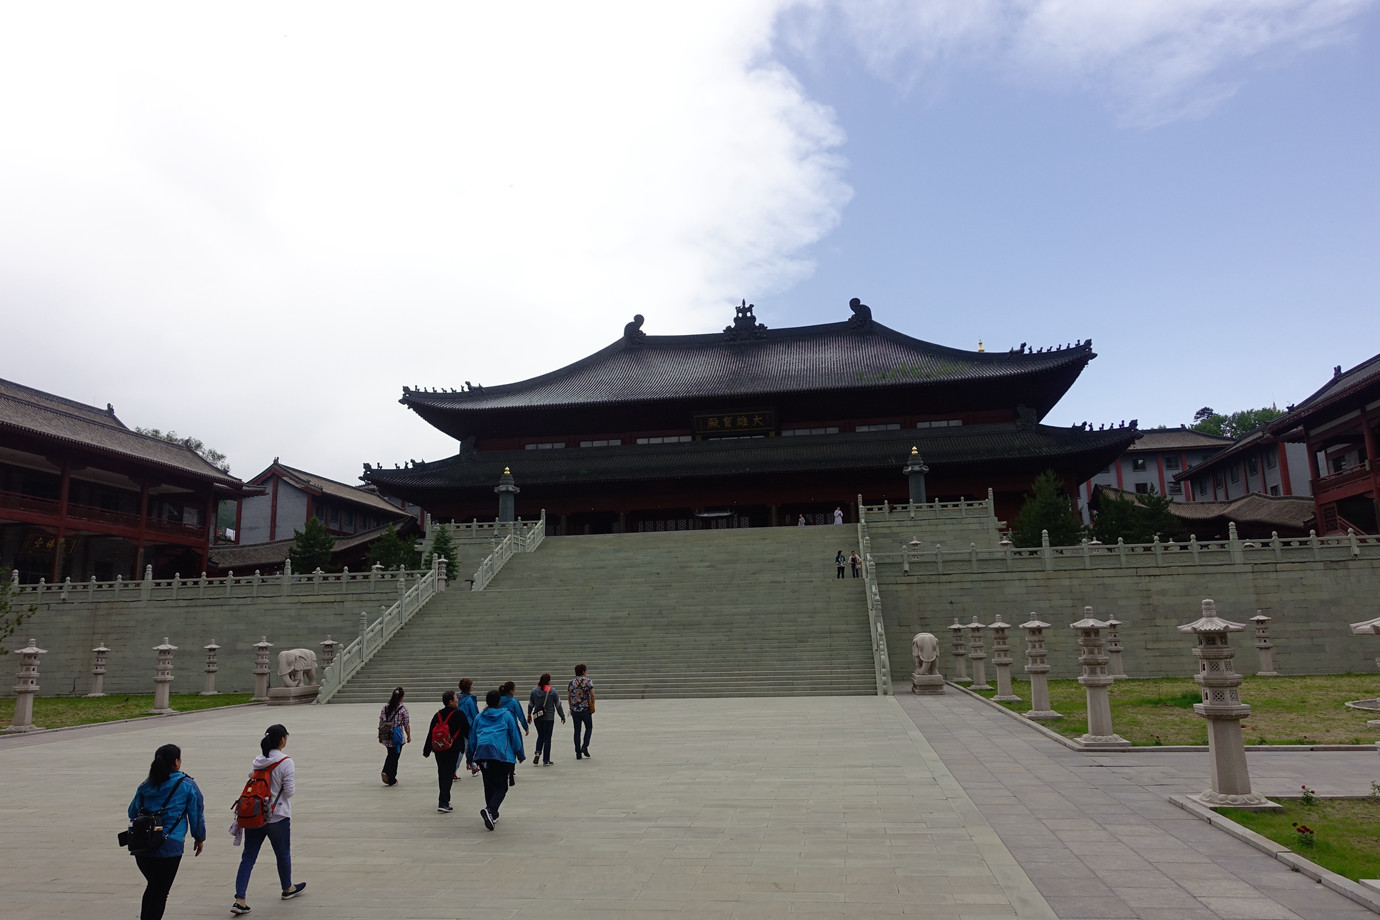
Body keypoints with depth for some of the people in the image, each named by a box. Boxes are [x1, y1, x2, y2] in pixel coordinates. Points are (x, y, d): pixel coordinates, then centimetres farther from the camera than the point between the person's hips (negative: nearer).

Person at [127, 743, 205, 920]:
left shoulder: (145, 786, 8)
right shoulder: (187, 785, -4)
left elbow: (132, 812, 15)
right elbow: (197, 813, 1)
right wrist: (199, 838, 15)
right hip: (169, 846, -5)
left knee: (152, 886, 24)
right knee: (160, 892, 5)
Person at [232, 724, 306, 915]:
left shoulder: (257, 761, 2)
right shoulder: (285, 762, -15)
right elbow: (289, 791, -14)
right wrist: (293, 782, 5)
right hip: (277, 817, -4)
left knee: (248, 857, 7)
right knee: (283, 854, 16)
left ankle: (239, 900, -1)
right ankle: (288, 889, 34)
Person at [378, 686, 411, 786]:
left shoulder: (385, 708, 1)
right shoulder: (402, 709, -11)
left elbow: (380, 723, 6)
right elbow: (406, 725, -7)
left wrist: (380, 737, 18)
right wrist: (409, 736, 7)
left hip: (386, 737, 4)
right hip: (397, 738, -4)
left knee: (390, 755, 23)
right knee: (394, 757, 7)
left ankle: (385, 772, 5)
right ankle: (392, 780, 13)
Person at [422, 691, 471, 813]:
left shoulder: (438, 715, 6)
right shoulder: (459, 714, -9)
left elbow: (430, 733, 6)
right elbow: (467, 731, -3)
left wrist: (426, 751, 12)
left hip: (438, 750, 5)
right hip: (453, 750, -5)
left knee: (442, 774, 17)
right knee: (448, 775, -4)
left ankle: (444, 799, 31)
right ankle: (443, 803, -12)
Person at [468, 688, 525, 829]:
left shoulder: (479, 717, 18)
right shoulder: (507, 715, 10)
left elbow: (472, 739, 20)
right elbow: (515, 736, 9)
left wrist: (470, 758, 28)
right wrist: (520, 755, 16)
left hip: (482, 754, 4)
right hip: (500, 753, -3)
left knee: (489, 785, 17)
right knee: (501, 787, -1)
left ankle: (493, 815, 19)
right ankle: (490, 810, -25)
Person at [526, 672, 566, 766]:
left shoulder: (534, 690, -1)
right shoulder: (552, 692, -9)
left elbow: (530, 704, 9)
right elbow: (558, 705, -3)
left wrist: (529, 714, 26)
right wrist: (562, 716, 9)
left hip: (537, 718, 3)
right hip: (549, 718, -3)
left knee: (540, 736, 20)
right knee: (547, 738, 5)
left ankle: (537, 752, -2)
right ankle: (546, 760, 8)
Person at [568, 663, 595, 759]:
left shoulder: (571, 683, 5)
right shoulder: (588, 681, -6)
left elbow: (569, 697, 9)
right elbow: (592, 695, -10)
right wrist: (592, 705, 2)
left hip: (574, 710, 3)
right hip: (586, 709, -3)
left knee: (577, 731, 8)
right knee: (589, 728, 15)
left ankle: (578, 753, 8)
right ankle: (585, 747, -1)